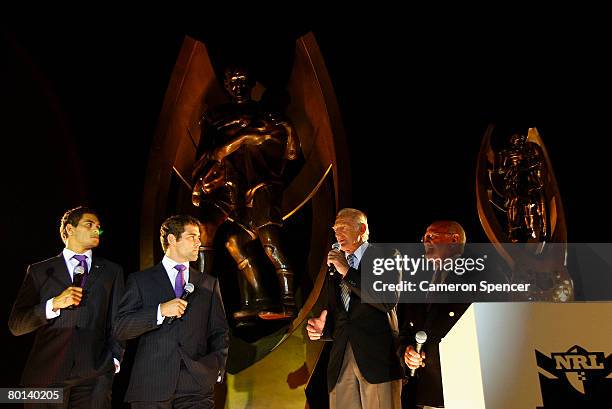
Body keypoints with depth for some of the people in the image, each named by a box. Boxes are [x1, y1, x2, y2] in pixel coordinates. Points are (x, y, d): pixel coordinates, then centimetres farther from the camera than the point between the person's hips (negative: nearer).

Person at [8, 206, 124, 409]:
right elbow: (16, 325, 3)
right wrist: (54, 304, -11)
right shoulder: (39, 271, 9)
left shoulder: (111, 271, 13)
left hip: (95, 374, 1)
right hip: (46, 373, 0)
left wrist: (115, 358, 2)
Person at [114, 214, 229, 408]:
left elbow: (220, 332, 14)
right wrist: (160, 311, -14)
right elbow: (120, 328, -2)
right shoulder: (140, 280, 6)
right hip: (152, 385, -2)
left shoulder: (209, 283, 14)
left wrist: (216, 367, -2)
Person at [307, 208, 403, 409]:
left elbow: (389, 301, -12)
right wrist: (323, 329, 0)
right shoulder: (335, 268, 19)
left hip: (377, 357, -4)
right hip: (341, 361, 5)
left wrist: (348, 272, -11)